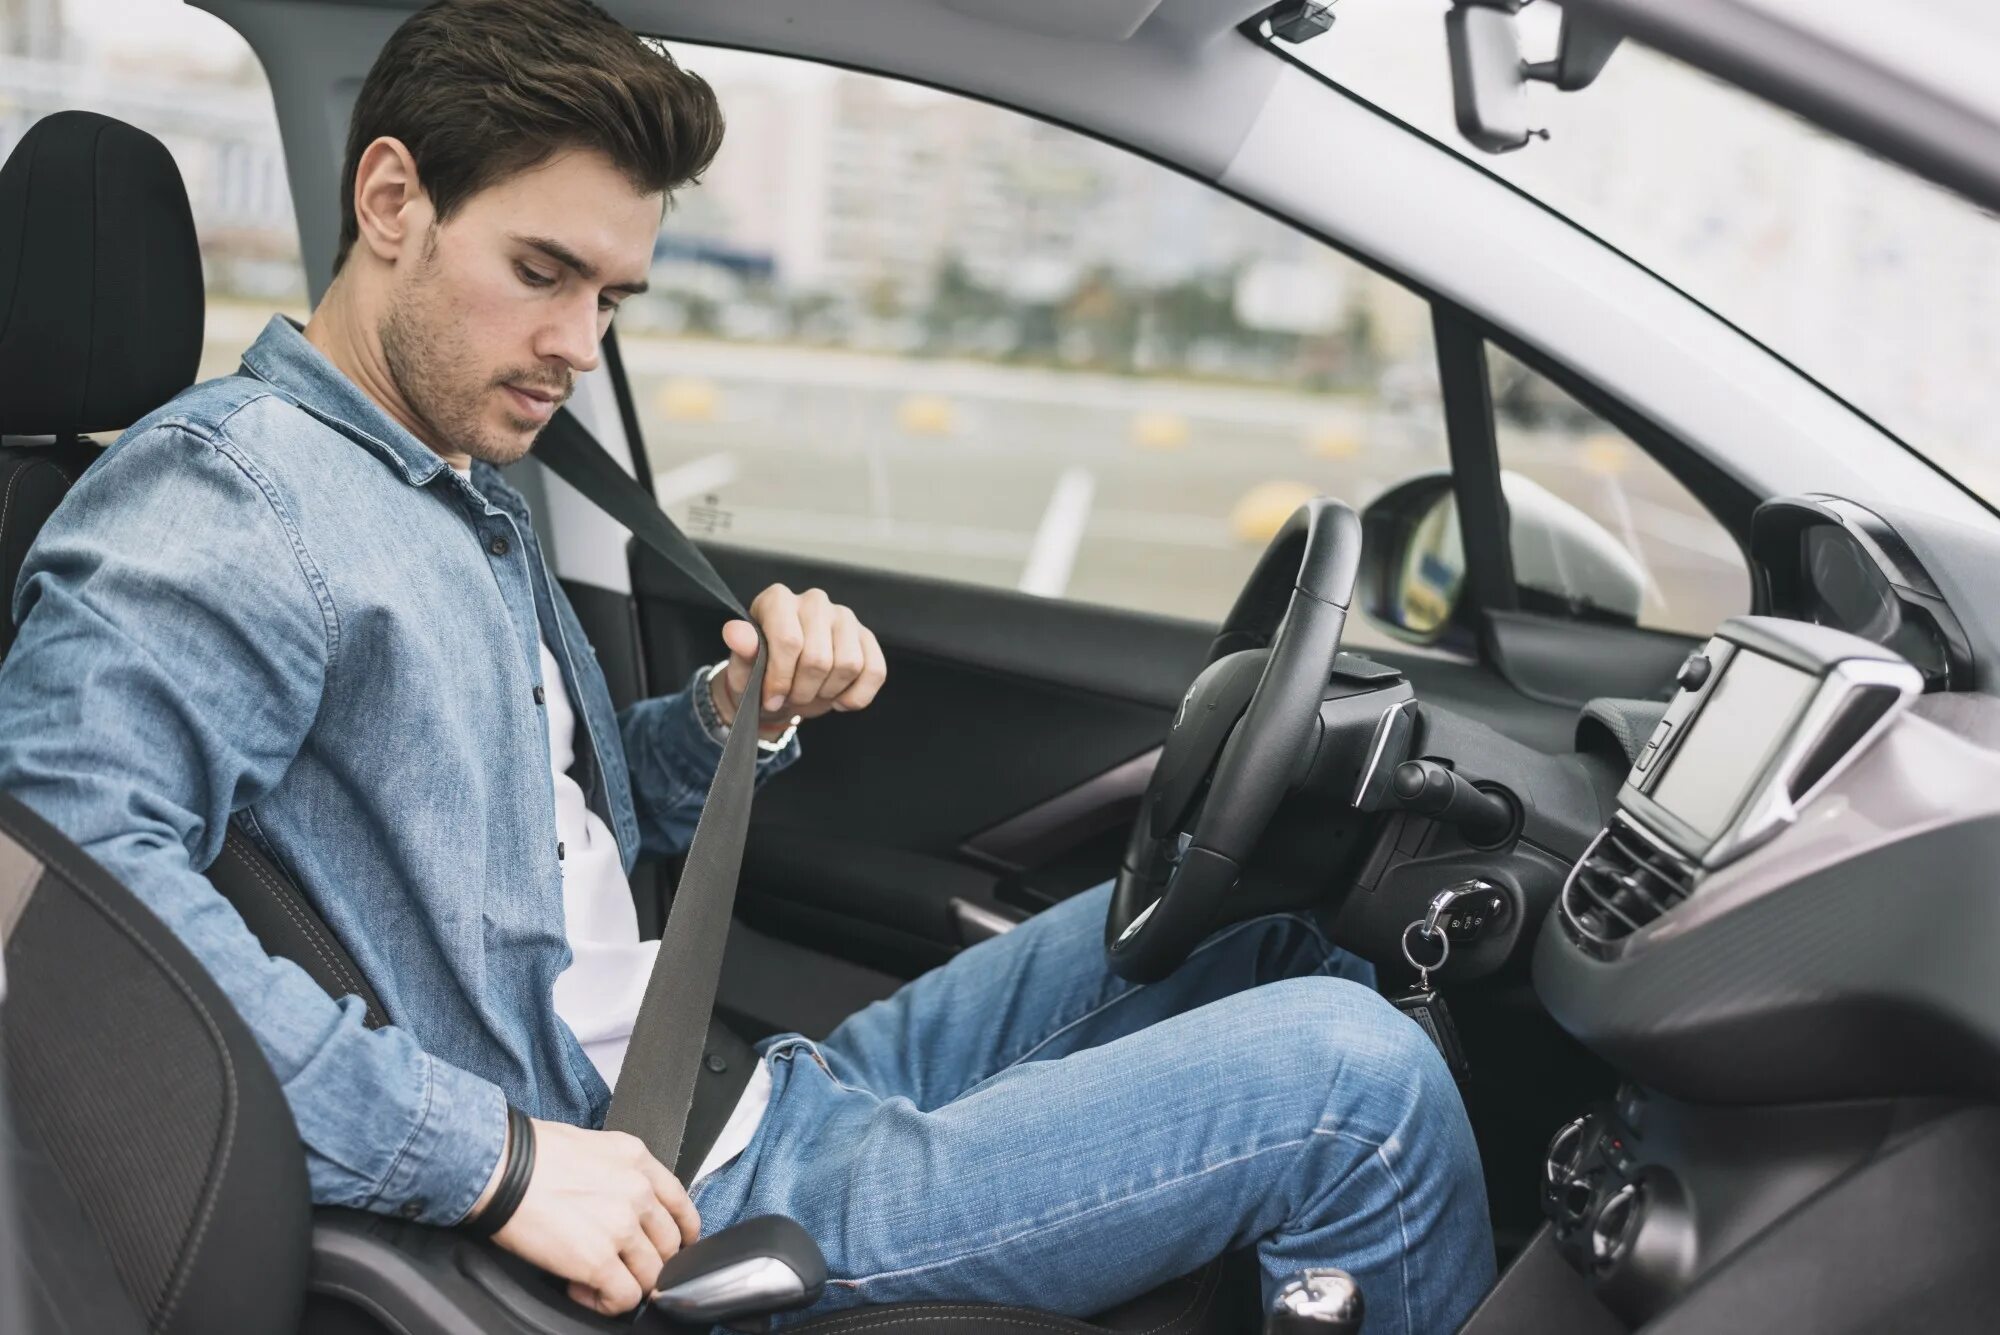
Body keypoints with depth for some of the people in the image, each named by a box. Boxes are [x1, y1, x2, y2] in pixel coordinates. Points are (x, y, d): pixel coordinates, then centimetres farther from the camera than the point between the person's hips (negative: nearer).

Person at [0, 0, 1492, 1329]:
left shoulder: (472, 497, 15)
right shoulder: (228, 488, -16)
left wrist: (738, 718, 1)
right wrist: (494, 1156, -32)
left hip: (773, 1098, 10)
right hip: (661, 1213, -10)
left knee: (1252, 921, 18)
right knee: (1355, 1080, -15)